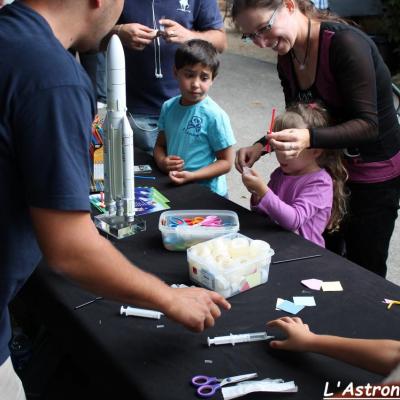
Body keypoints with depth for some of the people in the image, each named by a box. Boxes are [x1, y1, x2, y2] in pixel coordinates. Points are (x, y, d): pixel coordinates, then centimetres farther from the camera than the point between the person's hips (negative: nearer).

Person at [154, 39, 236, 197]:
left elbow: (226, 162, -7)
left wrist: (191, 176, -18)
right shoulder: (168, 107, 4)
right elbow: (160, 144, 16)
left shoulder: (215, 115, -11)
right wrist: (162, 161, -6)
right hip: (171, 186, 4)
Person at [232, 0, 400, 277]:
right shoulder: (287, 57, -4)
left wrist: (309, 139, -43)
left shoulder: (345, 43, -26)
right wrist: (262, 146, -10)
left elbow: (368, 125, -28)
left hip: (373, 175, -7)